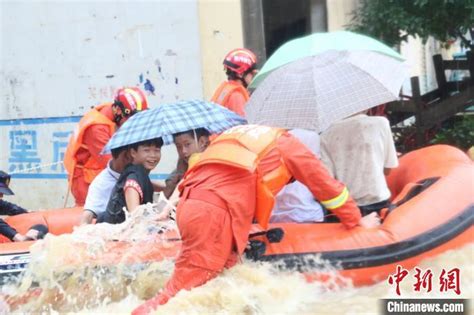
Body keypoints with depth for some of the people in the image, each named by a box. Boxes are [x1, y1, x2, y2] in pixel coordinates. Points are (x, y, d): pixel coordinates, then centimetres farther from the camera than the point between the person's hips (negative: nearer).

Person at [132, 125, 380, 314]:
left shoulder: (233, 136, 36)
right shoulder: (286, 144, 20)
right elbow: (325, 186, 25)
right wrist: (356, 221, 35)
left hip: (189, 205, 7)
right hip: (216, 212, -7)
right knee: (183, 288, -10)